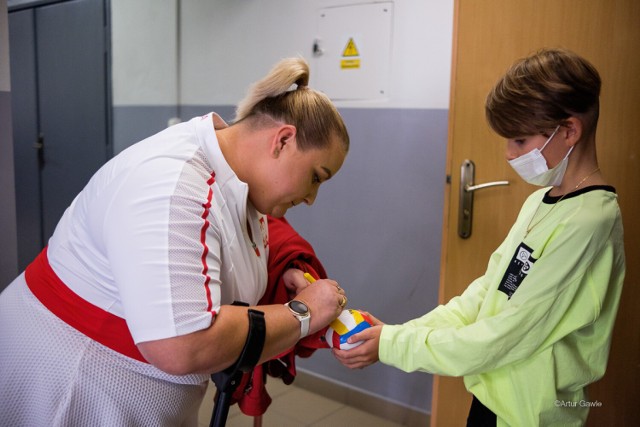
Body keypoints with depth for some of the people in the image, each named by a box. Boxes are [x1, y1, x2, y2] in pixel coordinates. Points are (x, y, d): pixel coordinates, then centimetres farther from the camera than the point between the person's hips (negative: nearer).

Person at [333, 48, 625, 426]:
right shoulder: (541, 201, 2)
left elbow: (508, 335, -24)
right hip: (491, 393, 7)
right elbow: (485, 293, 3)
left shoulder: (588, 223, -23)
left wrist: (393, 344, -19)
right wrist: (405, 332, -8)